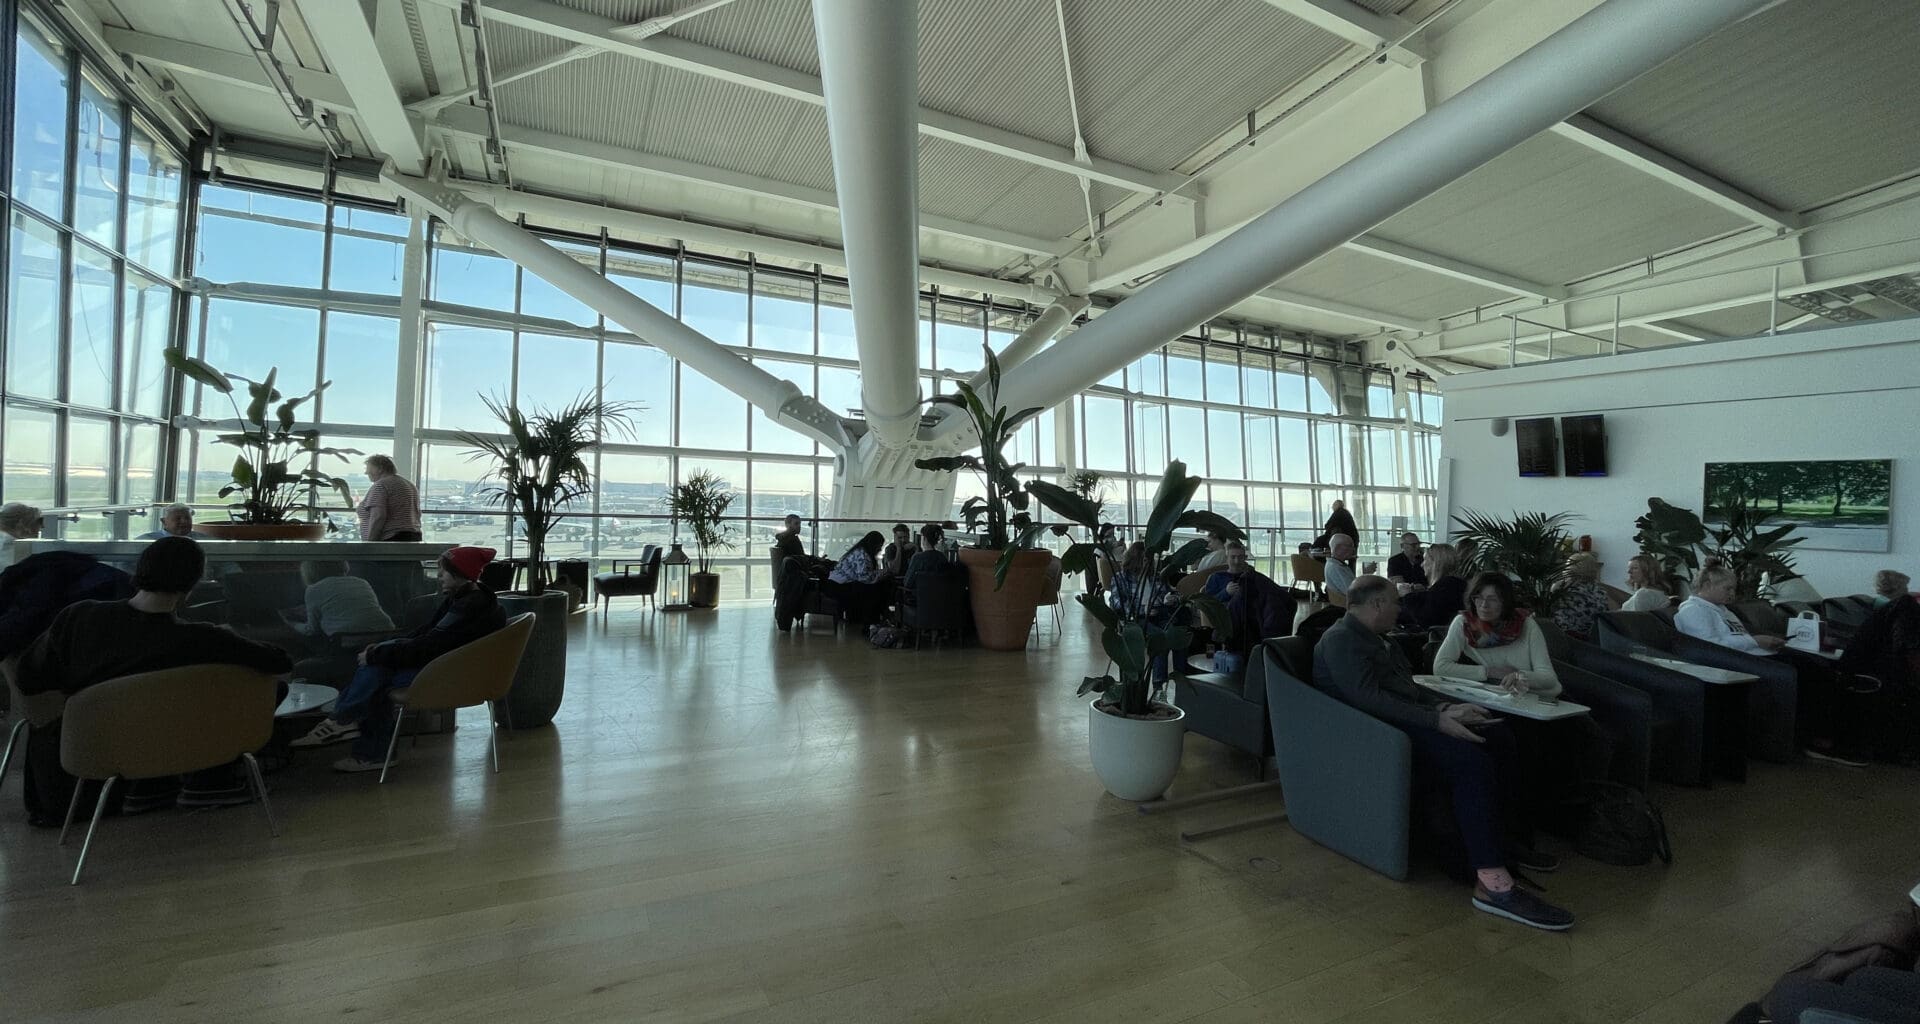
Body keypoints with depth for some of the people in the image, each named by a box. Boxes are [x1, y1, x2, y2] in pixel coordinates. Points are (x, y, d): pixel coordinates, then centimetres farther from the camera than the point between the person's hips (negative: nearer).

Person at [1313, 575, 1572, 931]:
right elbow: (1369, 698, -25)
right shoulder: (1341, 640, -14)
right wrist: (1436, 721, -25)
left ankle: (1506, 836, 16)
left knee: (1499, 736, 7)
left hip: (1405, 719, 11)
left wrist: (1444, 707, 6)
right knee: (1472, 759, -26)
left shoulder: (1374, 639, 21)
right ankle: (1493, 884, -25)